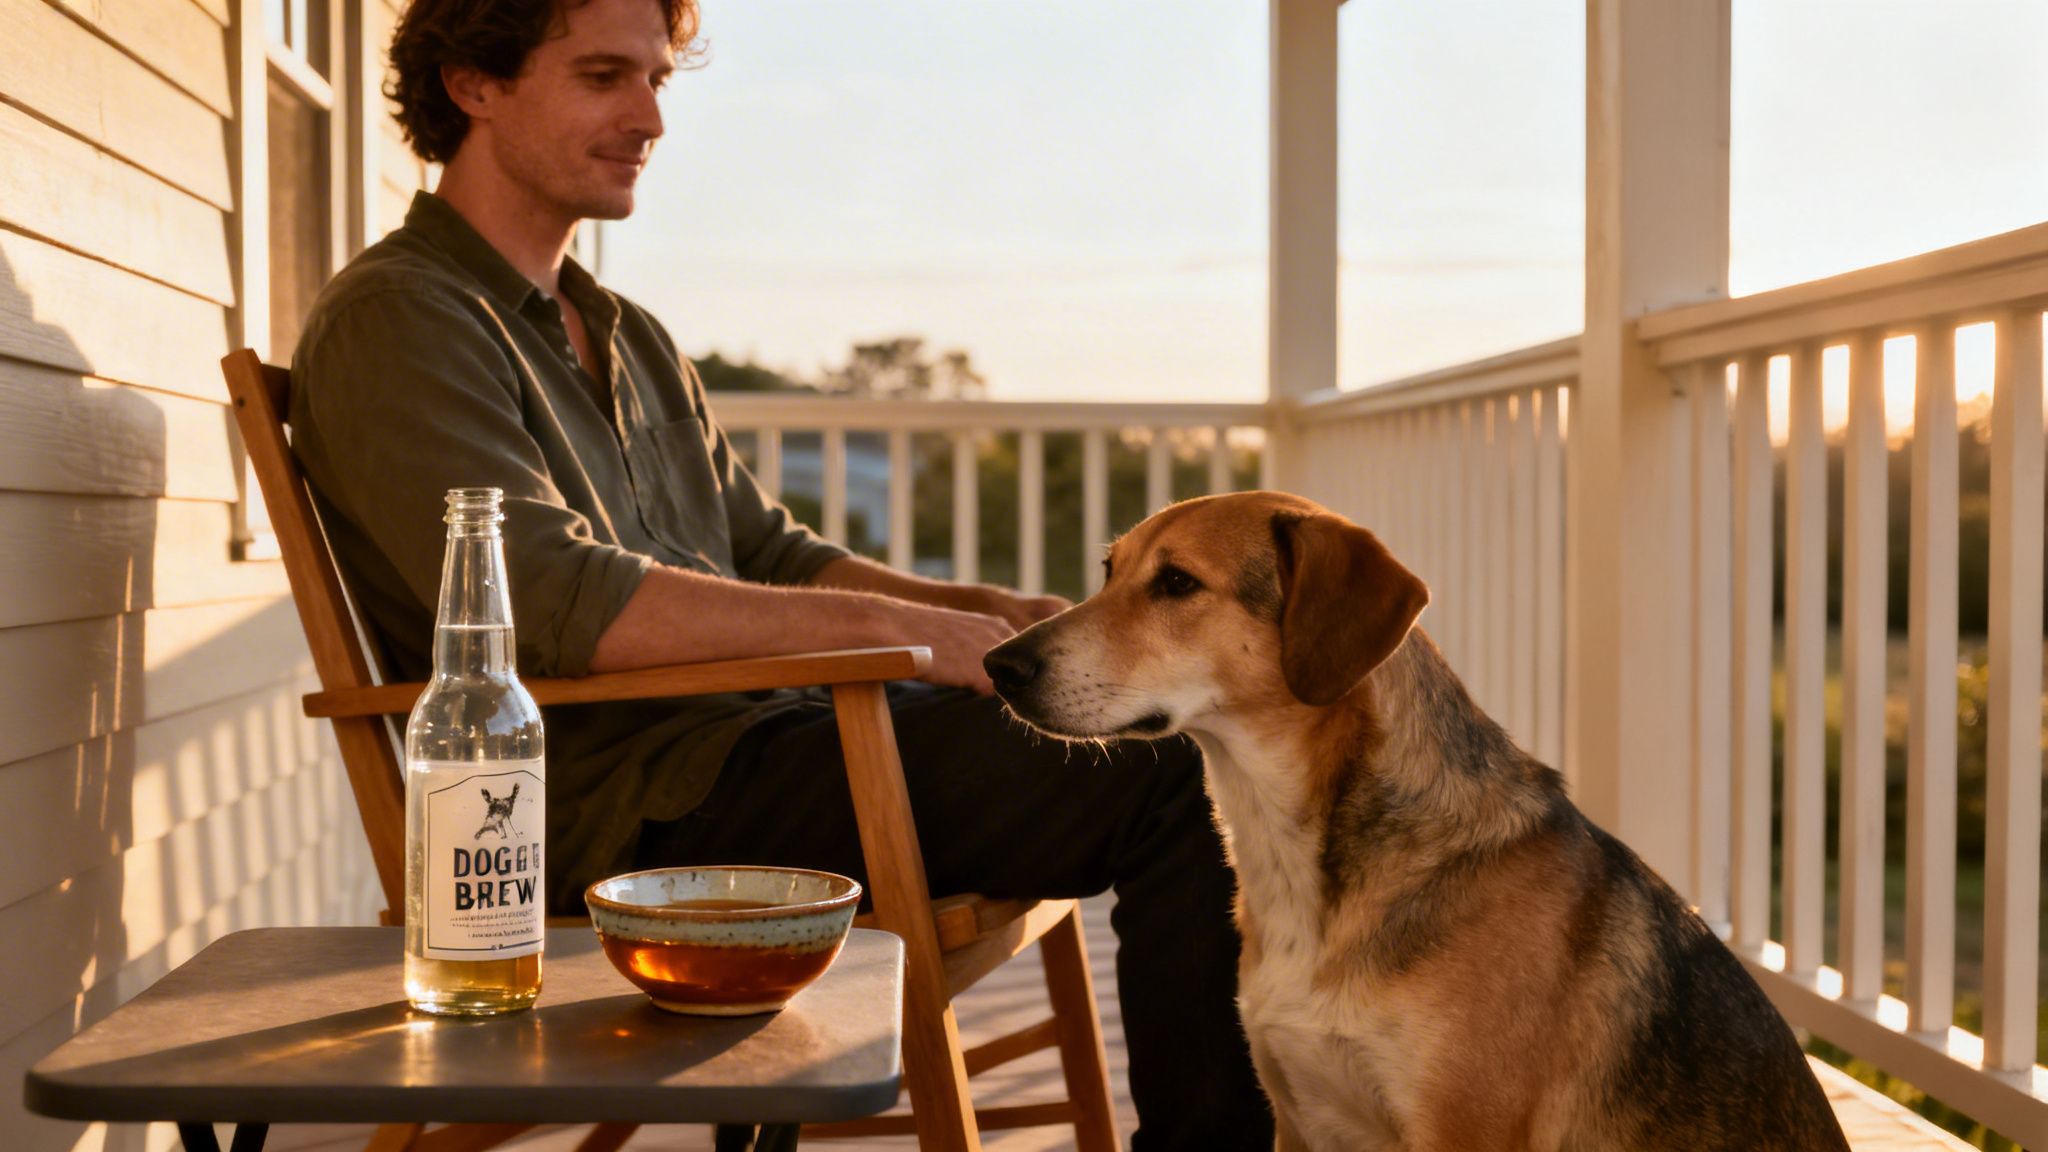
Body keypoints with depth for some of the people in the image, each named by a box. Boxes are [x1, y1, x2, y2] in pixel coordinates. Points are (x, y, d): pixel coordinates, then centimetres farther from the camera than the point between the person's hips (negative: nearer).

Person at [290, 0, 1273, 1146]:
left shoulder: (635, 340, 23)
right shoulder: (393, 320, -6)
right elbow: (549, 601, -20)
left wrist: (985, 607, 3)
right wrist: (895, 626, -20)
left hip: (754, 737, 9)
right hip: (630, 805, -9)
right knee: (1166, 782, -18)